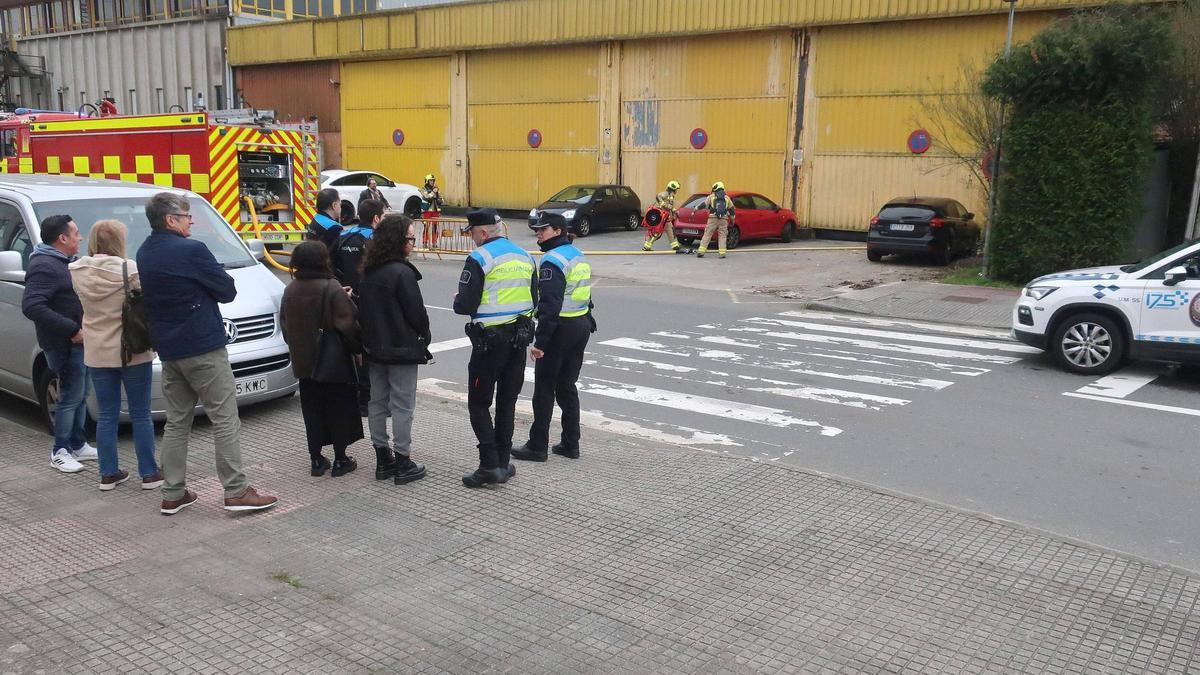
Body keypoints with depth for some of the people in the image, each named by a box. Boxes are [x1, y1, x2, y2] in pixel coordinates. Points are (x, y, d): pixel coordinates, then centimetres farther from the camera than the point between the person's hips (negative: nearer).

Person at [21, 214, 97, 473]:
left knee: (79, 396, 15)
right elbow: (31, 306, -27)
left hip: (76, 342, 10)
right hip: (64, 345, -10)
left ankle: (77, 445, 25)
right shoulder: (44, 267, -17)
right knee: (72, 397, -4)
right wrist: (72, 329, -26)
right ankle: (60, 452, 6)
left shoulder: (60, 263, 15)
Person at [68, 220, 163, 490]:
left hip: (96, 354, 4)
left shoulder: (76, 271, 0)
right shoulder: (130, 269, -14)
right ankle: (149, 473, 11)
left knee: (107, 415, 12)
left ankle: (108, 474, 17)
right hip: (132, 351, -4)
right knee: (140, 415, 6)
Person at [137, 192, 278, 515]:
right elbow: (227, 291, -10)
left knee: (176, 422, 13)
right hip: (203, 347, -8)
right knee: (225, 420, -3)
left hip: (168, 350, 8)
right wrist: (211, 277, 8)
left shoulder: (144, 254, 10)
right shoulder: (191, 251, -15)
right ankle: (236, 491, -3)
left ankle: (173, 494, 16)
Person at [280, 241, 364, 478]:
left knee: (312, 410, 13)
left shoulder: (290, 290, 2)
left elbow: (285, 325, 10)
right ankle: (340, 460, 12)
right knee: (339, 409, 7)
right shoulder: (331, 289, -17)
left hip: (303, 361, 5)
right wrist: (358, 348, -5)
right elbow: (348, 325, -19)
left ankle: (316, 459, 18)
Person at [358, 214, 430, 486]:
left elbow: (365, 309, 11)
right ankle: (402, 464, 5)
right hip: (402, 349, -8)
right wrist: (424, 338, 1)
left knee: (378, 402, 13)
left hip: (375, 348, 8)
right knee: (402, 405, -1)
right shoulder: (402, 272, -18)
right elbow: (416, 312, -15)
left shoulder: (368, 271, 7)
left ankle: (382, 459, 22)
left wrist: (371, 340, 15)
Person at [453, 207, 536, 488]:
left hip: (490, 339, -6)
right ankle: (503, 464, 18)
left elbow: (465, 306, -15)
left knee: (479, 403, 3)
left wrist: (457, 301, 6)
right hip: (519, 336, 7)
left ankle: (490, 465, -3)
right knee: (507, 402, 13)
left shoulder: (479, 259, -12)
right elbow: (533, 300, 14)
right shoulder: (524, 257, 9)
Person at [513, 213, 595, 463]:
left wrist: (540, 341, -22)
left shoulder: (552, 260, -16)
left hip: (560, 328, -9)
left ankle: (538, 446, 6)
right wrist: (586, 322, 19)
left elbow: (550, 305, -23)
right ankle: (571, 444, 18)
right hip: (582, 325, 9)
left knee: (544, 388, 0)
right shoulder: (579, 255, 14)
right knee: (567, 386, 15)